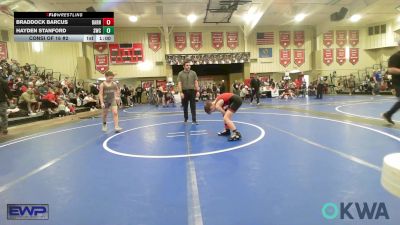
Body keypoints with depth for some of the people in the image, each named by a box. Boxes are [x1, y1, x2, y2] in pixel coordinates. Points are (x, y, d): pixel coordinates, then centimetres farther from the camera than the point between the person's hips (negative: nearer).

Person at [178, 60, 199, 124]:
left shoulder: (193, 73, 6)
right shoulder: (180, 74, 2)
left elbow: (196, 82, 5)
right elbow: (179, 84, -3)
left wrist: (197, 91, -2)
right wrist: (181, 92, -12)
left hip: (192, 91, 0)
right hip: (184, 91, 0)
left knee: (193, 106, -1)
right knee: (185, 106, 10)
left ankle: (194, 120, 1)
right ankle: (185, 118, 25)